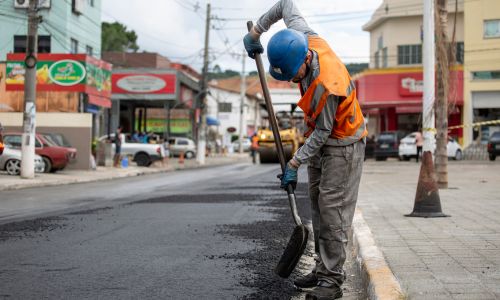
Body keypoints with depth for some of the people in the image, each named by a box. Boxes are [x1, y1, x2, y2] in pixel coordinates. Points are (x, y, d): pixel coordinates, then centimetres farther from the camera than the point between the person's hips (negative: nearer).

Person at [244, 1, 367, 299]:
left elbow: (323, 132, -25)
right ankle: (323, 269, 16)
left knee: (332, 209, -11)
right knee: (318, 204, 10)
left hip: (343, 143, -9)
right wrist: (256, 31, 7)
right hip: (321, 140, 9)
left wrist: (294, 164, -22)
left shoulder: (327, 85, -35)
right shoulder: (303, 38, -14)